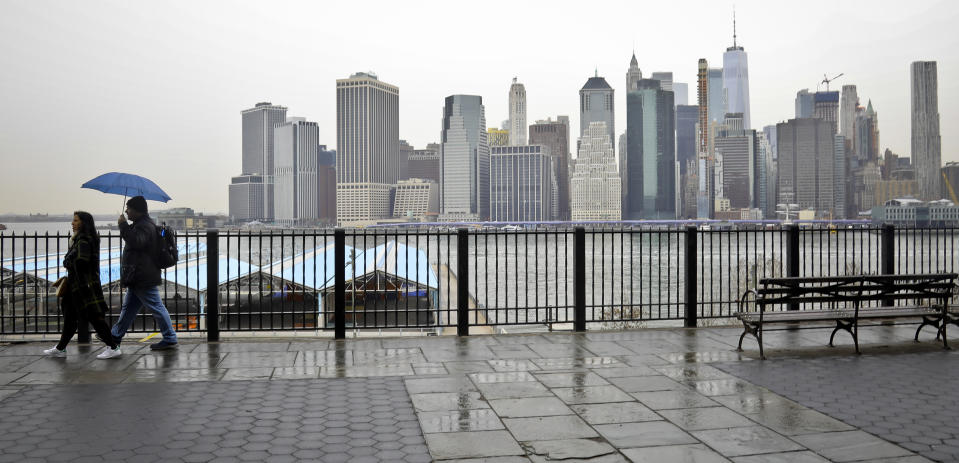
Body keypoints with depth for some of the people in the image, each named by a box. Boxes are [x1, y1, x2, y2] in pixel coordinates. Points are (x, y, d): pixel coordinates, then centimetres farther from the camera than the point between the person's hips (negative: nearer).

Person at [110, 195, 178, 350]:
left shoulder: (145, 226, -16)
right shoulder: (141, 224, 18)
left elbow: (136, 242, -32)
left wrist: (124, 226, -27)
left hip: (143, 278, -11)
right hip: (137, 278, 11)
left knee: (156, 307, -5)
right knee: (128, 307, 20)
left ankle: (170, 339, 0)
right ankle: (115, 335, 31)